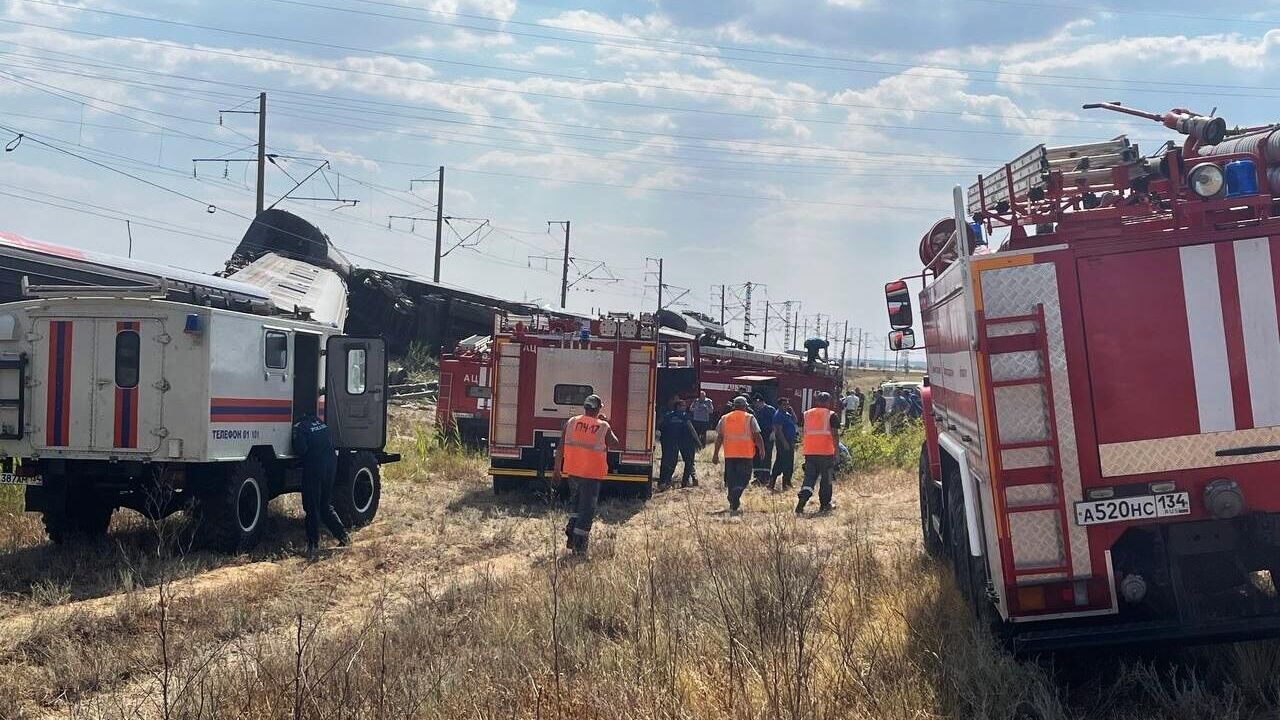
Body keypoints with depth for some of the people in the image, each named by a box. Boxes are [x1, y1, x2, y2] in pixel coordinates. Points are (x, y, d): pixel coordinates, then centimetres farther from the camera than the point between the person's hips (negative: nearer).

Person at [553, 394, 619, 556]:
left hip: (573, 470, 4)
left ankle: (570, 534, 19)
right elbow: (615, 443, 9)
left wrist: (556, 470, 8)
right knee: (587, 508, 3)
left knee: (577, 500, 26)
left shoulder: (571, 422, 0)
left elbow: (561, 447, 2)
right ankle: (579, 546, 0)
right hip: (592, 473, -4)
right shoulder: (603, 427, -7)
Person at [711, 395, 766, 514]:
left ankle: (733, 504, 19)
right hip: (746, 454, -3)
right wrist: (762, 449, 8)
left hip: (729, 454, 3)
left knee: (731, 480, 13)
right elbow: (757, 436, -5)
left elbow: (719, 437, 8)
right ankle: (734, 504, -21)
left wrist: (715, 454, 11)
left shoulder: (724, 418, 9)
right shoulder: (749, 418, -1)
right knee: (743, 478, -1)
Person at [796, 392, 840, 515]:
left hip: (809, 452, 4)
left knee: (809, 478, 4)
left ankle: (800, 504, -15)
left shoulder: (807, 414, 10)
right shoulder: (831, 415, -3)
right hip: (826, 452, -4)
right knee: (826, 479, 10)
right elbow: (835, 434, -9)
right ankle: (824, 505, 19)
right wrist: (836, 450, -2)